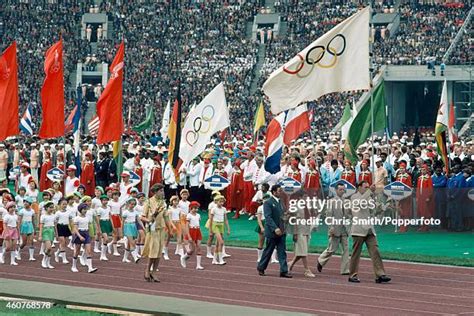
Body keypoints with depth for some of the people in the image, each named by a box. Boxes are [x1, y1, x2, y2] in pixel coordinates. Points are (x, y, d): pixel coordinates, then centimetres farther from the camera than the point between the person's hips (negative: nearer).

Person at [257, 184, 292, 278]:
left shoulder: (280, 202, 13)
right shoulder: (268, 203, -11)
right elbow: (268, 217, -19)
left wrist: (283, 228, 12)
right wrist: (275, 228, -27)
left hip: (281, 232, 7)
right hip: (272, 232, -7)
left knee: (282, 252, 1)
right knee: (268, 251, 5)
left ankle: (284, 271, 0)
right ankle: (261, 268, 21)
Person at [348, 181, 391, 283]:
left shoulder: (368, 197, 19)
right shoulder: (354, 197, 0)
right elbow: (360, 202, -22)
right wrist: (370, 191, -26)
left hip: (369, 230, 6)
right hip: (358, 230, -6)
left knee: (375, 252, -5)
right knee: (356, 253, 1)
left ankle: (380, 275, -11)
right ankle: (353, 275, 10)